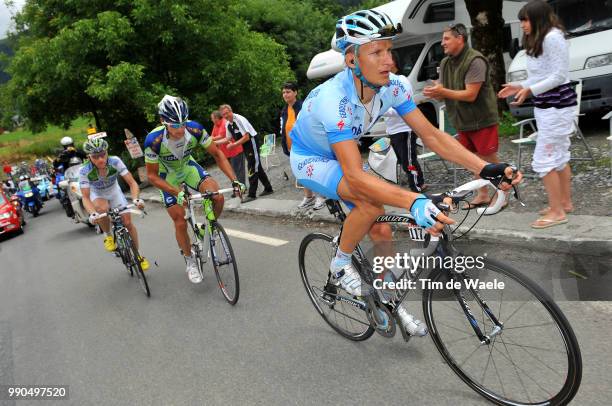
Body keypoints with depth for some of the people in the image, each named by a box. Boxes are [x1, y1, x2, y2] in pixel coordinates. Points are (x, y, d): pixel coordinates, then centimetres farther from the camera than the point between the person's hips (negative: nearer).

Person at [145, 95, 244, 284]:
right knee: (180, 222, -4)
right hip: (168, 176, -2)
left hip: (188, 166, 2)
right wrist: (177, 193, -36)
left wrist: (234, 180, -27)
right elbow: (152, 176, -23)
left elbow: (217, 154, -17)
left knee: (218, 198, -22)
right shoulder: (154, 140, -34)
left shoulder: (195, 129, -29)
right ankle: (190, 261, 19)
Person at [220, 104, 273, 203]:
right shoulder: (228, 124, 3)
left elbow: (246, 137, -23)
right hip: (245, 145, 9)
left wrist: (234, 144, -23)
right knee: (257, 167, 14)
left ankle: (252, 194, -9)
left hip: (252, 142, -9)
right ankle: (268, 189, 24)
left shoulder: (239, 119, -21)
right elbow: (228, 138, 14)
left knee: (252, 167, -10)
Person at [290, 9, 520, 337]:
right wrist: (414, 202, -58)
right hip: (310, 160, -6)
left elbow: (431, 135, -17)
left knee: (382, 231, 0)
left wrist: (486, 168, -29)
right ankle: (340, 264, -5)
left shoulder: (392, 86, -18)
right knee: (372, 202, -32)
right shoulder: (334, 98, -38)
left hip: (341, 155, 6)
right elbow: (355, 176, -45)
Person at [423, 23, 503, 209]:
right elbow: (445, 92, 9)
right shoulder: (445, 63, 7)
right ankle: (483, 195, 25)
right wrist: (435, 93, -14)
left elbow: (470, 95, -22)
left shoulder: (475, 61, -18)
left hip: (482, 119, -7)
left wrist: (443, 92, -24)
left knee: (489, 159, 0)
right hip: (462, 120, 7)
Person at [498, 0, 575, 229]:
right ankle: (565, 203, 25)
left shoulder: (553, 37, -14)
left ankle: (557, 212, -1)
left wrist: (530, 90, -25)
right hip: (546, 105, 10)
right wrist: (520, 86, 5)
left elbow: (559, 75, -19)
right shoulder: (538, 41, 15)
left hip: (556, 105, -10)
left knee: (544, 160, -9)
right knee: (559, 157, 15)